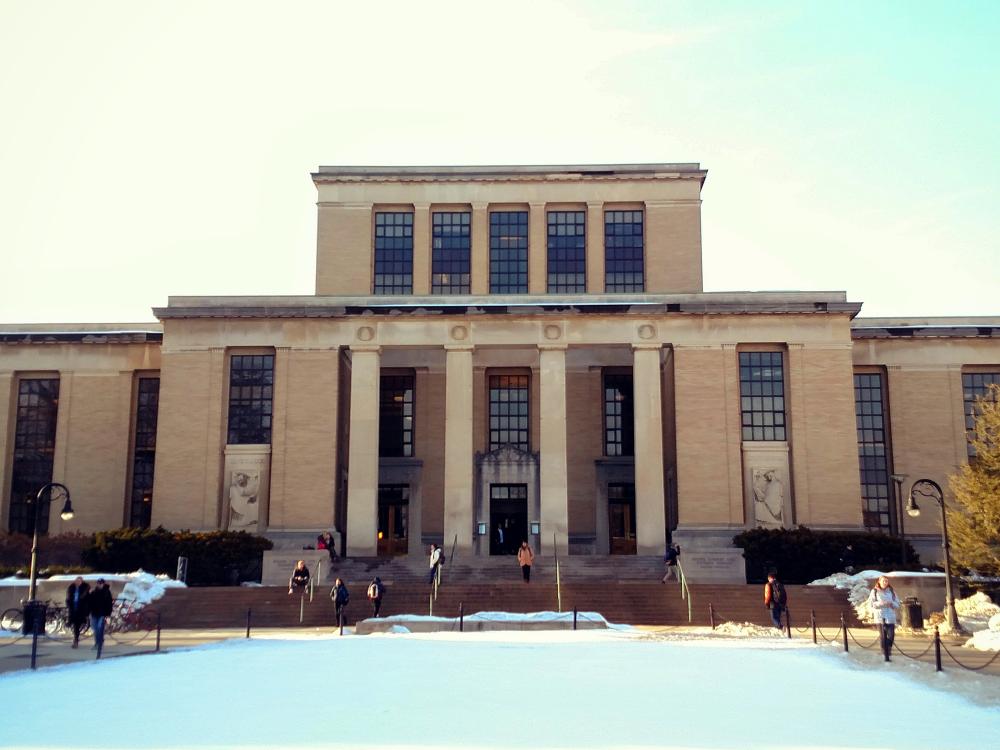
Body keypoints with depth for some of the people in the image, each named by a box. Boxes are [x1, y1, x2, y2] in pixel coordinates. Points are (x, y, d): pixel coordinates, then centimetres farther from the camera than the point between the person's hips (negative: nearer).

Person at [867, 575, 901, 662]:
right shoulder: (874, 591, 4)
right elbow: (871, 603, -1)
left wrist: (891, 603, -8)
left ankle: (888, 650, 18)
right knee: (883, 636, -4)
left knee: (891, 636, -7)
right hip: (880, 617, -2)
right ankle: (886, 656, 3)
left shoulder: (891, 592, 12)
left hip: (891, 617, 2)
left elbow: (897, 604, 12)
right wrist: (880, 603, -14)